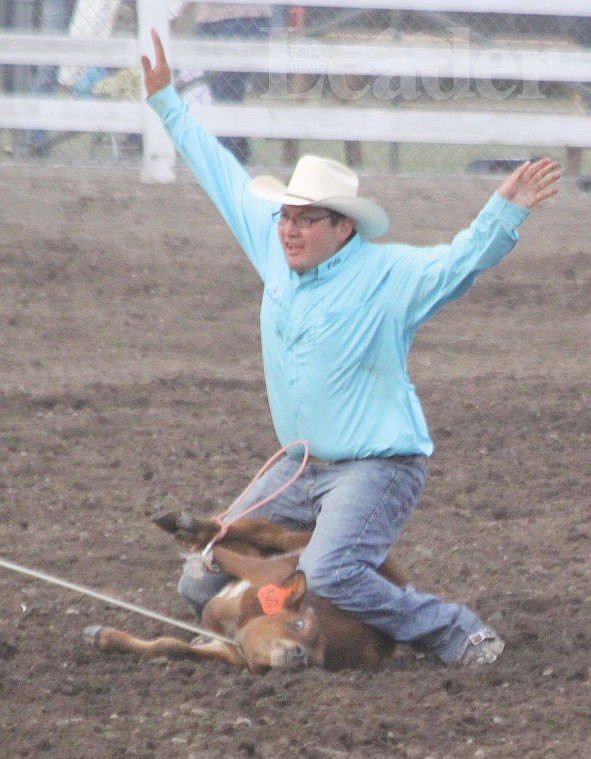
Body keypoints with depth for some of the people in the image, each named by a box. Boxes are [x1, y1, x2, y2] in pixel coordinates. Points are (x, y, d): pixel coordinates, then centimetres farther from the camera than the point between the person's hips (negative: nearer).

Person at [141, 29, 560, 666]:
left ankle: (456, 634, -12)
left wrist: (505, 212, -47)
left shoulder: (388, 276, -16)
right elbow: (225, 178, 14)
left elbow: (462, 261, -29)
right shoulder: (275, 249, 3)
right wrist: (166, 102, 20)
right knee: (202, 586, 7)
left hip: (377, 465, -7)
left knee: (329, 574, -32)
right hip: (299, 466, 7)